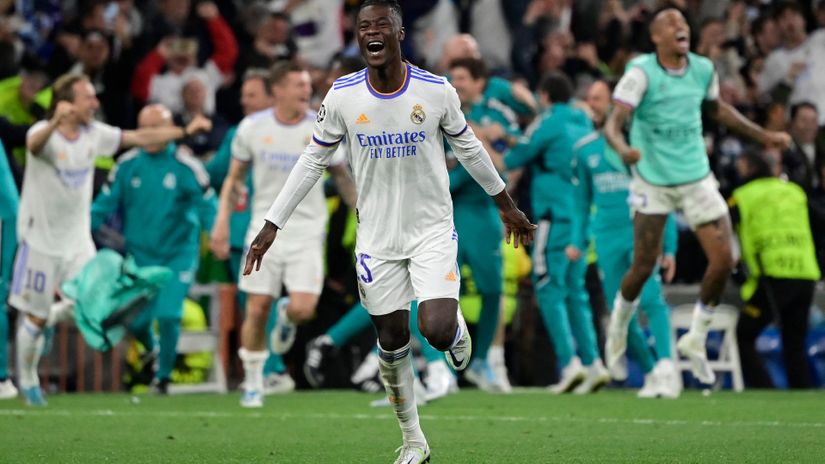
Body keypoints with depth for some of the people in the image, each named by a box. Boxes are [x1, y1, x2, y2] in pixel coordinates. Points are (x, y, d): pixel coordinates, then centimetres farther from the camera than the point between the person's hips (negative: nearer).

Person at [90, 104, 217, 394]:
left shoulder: (185, 166, -7)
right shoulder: (127, 165, 0)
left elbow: (207, 205, -5)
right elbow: (105, 204, 5)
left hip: (178, 253, -3)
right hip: (139, 253, 3)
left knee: (169, 315, -15)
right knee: (137, 320, 2)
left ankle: (164, 375, 8)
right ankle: (152, 350, 38)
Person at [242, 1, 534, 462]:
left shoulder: (437, 91, -11)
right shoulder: (342, 96, -8)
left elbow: (469, 149, 5)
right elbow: (313, 161, 2)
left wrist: (508, 207, 16)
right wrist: (272, 226, 0)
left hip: (432, 229, -2)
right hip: (377, 237, 2)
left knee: (437, 332, -19)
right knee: (393, 340, 6)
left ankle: (456, 326, 20)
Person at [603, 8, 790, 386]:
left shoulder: (703, 69, 2)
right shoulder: (641, 73, -14)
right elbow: (614, 122, -22)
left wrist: (763, 135, 23)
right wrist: (622, 148, -44)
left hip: (697, 178, 4)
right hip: (653, 181, -4)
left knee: (723, 260, -6)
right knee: (644, 267, -2)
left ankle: (696, 338, 13)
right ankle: (619, 327, 29)